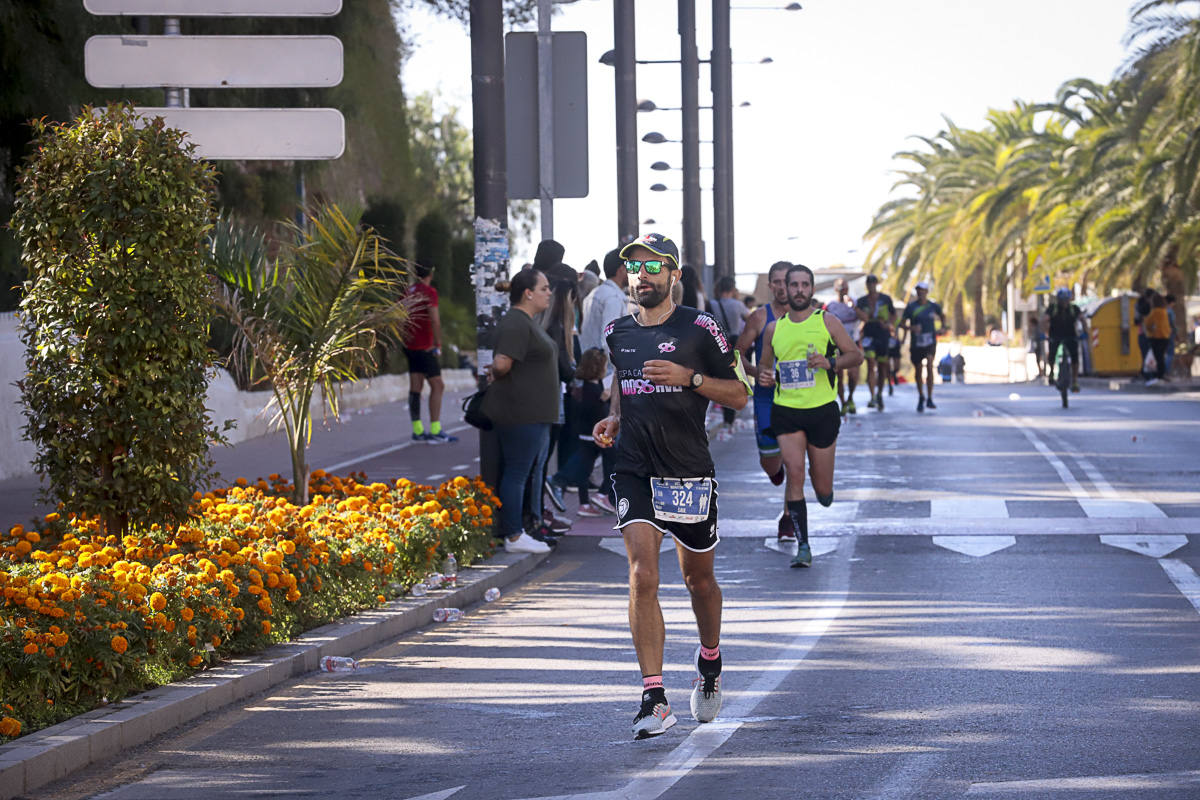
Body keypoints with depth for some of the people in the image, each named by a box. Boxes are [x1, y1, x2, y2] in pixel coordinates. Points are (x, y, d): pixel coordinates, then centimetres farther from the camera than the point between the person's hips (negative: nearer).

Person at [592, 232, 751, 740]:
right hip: (634, 472, 2)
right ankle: (654, 700, -17)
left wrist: (689, 377, -17)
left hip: (689, 473, -2)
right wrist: (614, 418, 8)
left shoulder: (699, 329, -5)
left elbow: (738, 394, -2)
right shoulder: (618, 332, 8)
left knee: (697, 579, 13)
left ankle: (709, 662, 43)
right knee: (642, 576, -14)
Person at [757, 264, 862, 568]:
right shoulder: (774, 328, 8)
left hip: (822, 409, -1)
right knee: (794, 472, -16)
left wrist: (830, 362, -17)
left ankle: (825, 496, 42)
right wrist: (764, 377, -3)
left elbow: (856, 355, 2)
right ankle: (803, 546, -11)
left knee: (823, 490, 3)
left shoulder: (826, 321, 1)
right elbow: (765, 364, 20)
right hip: (786, 411, 1)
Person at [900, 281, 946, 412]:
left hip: (930, 342, -1)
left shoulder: (933, 306, 3)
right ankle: (921, 397, 33)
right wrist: (911, 328, -22)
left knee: (929, 366, -19)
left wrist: (943, 327, 7)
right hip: (916, 343, 1)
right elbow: (902, 324, -2)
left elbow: (942, 316, 24)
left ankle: (929, 399, -17)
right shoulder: (911, 307, -3)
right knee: (918, 371, 10)